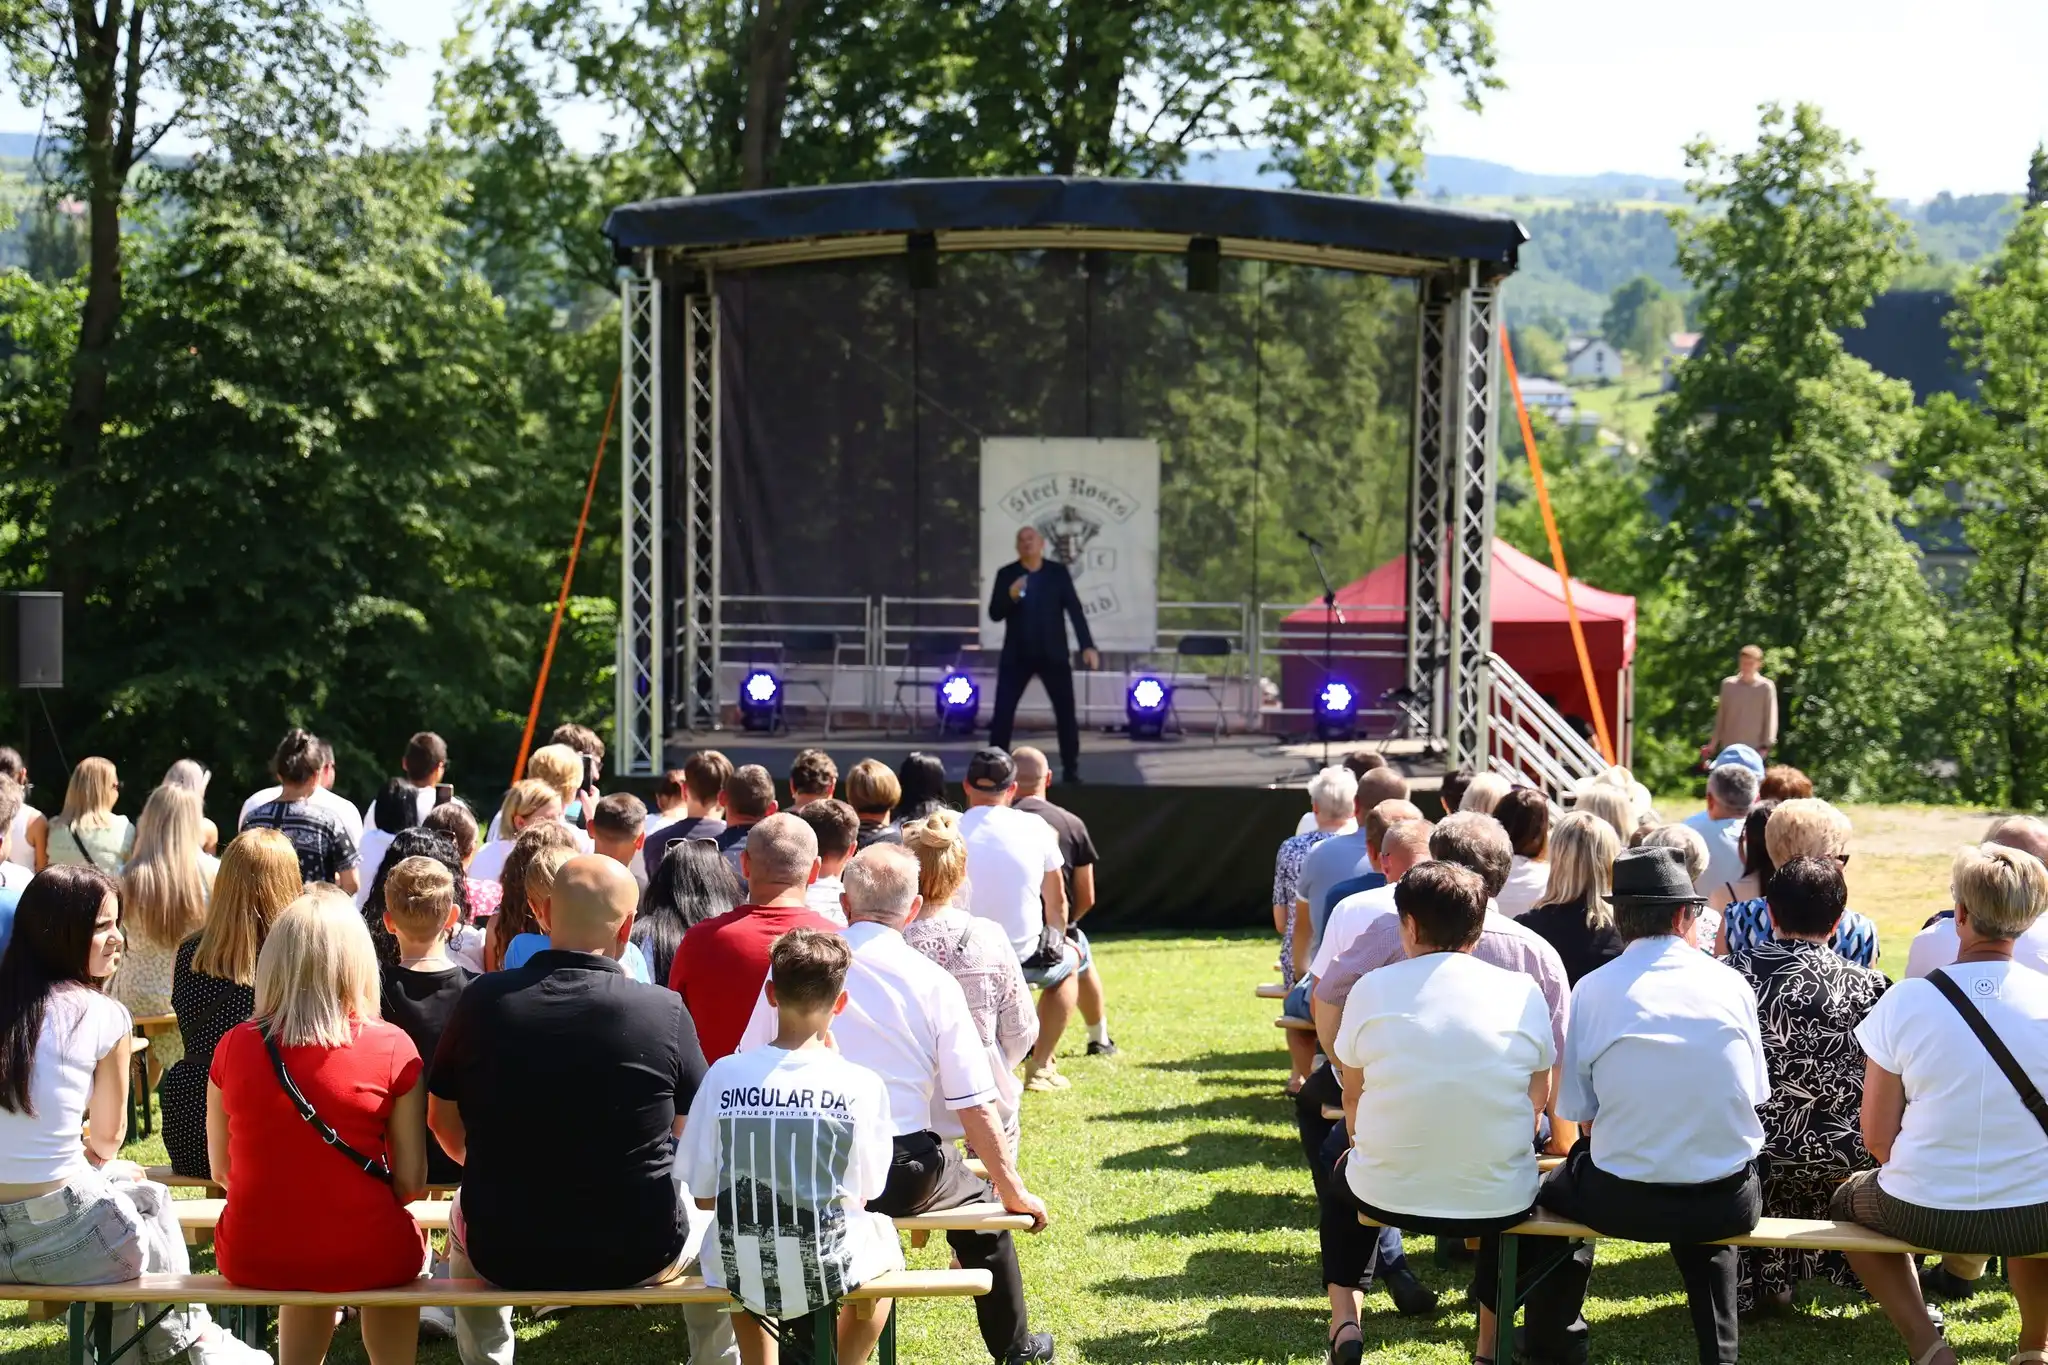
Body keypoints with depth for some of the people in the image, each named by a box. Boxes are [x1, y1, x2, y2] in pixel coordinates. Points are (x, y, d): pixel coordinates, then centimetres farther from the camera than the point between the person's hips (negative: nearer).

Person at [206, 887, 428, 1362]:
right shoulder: (391, 1048, -12)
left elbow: (222, 1171, 4)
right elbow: (411, 1181, -8)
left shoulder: (234, 1047, -6)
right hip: (362, 1256, -2)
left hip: (252, 1257, 2)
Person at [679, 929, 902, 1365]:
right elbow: (864, 1193, 0)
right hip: (829, 1270, -1)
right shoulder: (861, 1084, -13)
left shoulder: (723, 1075, -9)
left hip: (738, 1274, 1)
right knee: (883, 1234, 32)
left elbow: (702, 1195, -3)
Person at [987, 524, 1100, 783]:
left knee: (1066, 712, 0)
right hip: (1017, 655, 0)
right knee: (1002, 712, -3)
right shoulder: (1006, 574, 1)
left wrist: (1087, 646, -10)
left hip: (1053, 654, 0)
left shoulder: (1058, 572, 1)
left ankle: (1071, 769, 8)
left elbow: (1075, 610, -2)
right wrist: (1010, 596, -23)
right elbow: (994, 614, -3)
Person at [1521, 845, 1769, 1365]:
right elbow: (1754, 1096, 7)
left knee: (1554, 1187, 30)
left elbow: (1579, 1113, -4)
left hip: (1625, 1202, -2)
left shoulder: (1591, 990, -6)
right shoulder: (1731, 984, -1)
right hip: (1730, 1206, 2)